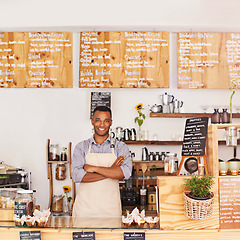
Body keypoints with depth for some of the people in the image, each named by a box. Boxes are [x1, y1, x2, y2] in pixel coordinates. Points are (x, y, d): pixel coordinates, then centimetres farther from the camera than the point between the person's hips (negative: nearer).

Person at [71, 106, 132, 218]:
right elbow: (76, 176, -10)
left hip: (111, 208, 0)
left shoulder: (120, 147, 4)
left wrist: (94, 168, -14)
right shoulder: (81, 147, 5)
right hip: (85, 208, 0)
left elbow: (126, 172, -14)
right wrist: (111, 171, -13)